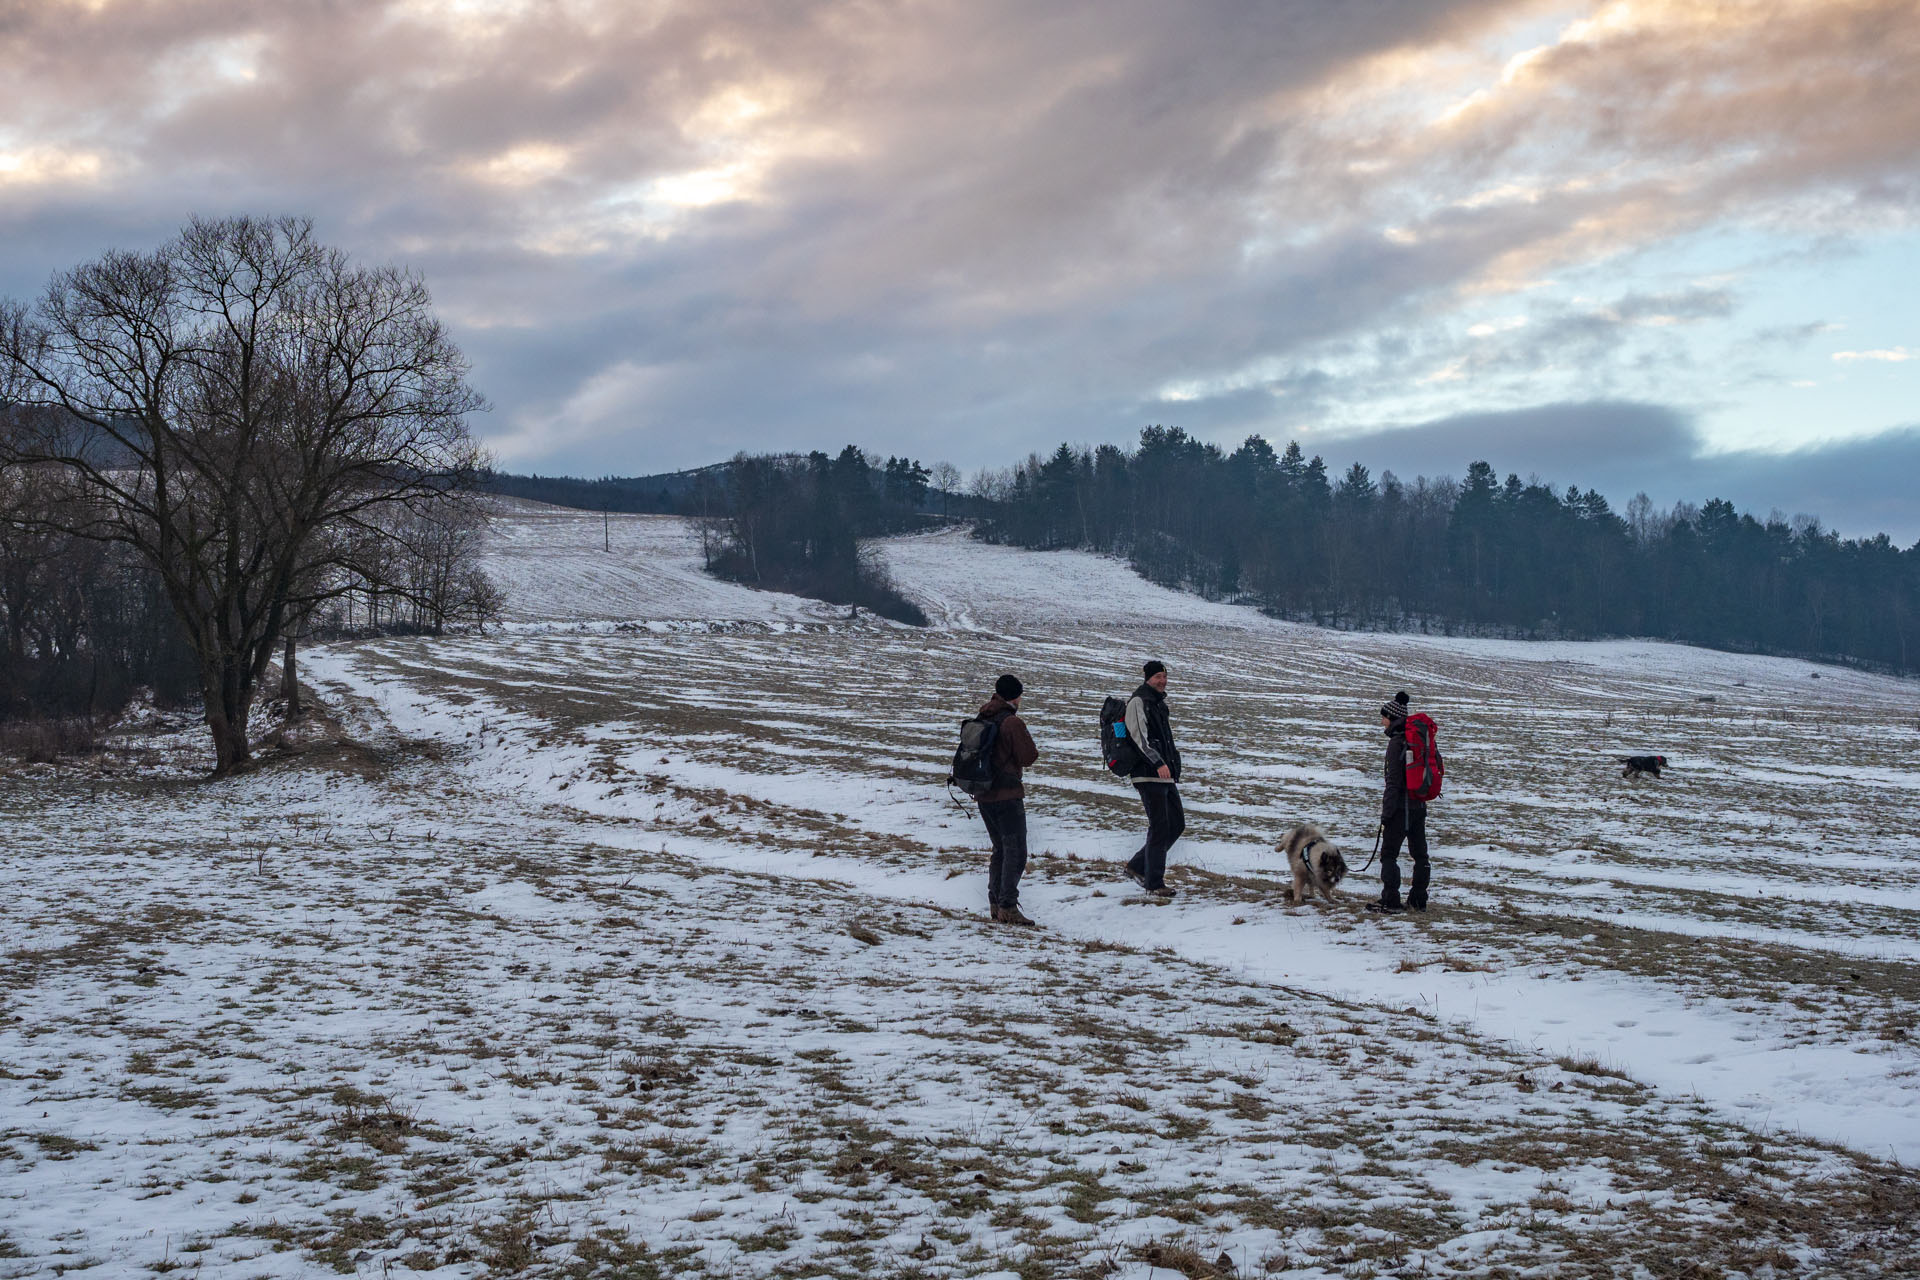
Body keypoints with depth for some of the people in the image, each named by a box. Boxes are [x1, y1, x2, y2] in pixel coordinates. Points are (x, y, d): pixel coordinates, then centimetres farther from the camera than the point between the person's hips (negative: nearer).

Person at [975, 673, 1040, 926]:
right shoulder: (1013, 722, -15)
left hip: (983, 795, 8)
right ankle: (1008, 907, -9)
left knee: (1000, 850, 18)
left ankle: (995, 904, 20)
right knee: (1016, 853, -4)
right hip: (1007, 795, -8)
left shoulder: (982, 720, 8)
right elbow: (1029, 756, -13)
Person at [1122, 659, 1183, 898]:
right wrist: (1158, 763, -31)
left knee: (1177, 824, 10)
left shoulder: (1160, 704, 21)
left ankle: (1137, 867, 19)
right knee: (1160, 828, -9)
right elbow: (1140, 737, -21)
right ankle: (1154, 883, -1)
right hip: (1149, 776, -9)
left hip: (1166, 775, 9)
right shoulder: (1138, 702, -8)